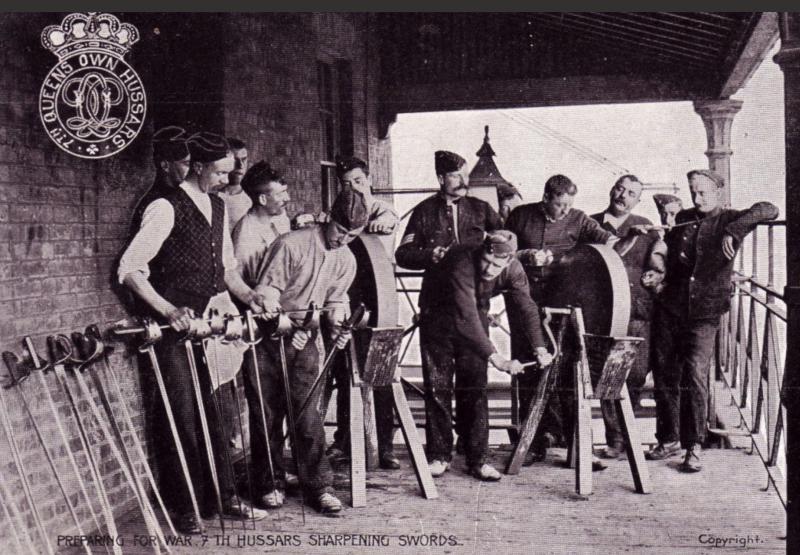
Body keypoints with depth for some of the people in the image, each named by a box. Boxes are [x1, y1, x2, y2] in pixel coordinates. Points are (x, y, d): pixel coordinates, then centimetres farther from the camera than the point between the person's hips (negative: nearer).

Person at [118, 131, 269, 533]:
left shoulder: (218, 207, 13)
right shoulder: (166, 209, -12)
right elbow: (129, 269, -18)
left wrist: (246, 294, 4)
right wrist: (169, 310, -26)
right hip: (178, 324, -7)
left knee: (209, 410, 14)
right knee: (182, 415, -1)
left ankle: (223, 497, 22)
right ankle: (185, 509, 10)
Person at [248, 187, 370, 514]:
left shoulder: (346, 261, 3)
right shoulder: (291, 244, -15)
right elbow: (266, 290, -14)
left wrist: (338, 325, -8)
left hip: (305, 342, 3)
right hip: (270, 339, -3)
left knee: (308, 414, -3)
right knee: (269, 414, 3)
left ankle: (319, 486, 3)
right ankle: (273, 482, 16)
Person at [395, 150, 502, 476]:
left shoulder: (480, 210, 9)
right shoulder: (425, 211, 7)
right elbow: (402, 254, 4)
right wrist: (431, 255, -12)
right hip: (435, 306, -1)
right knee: (436, 380, -1)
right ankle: (438, 453, 7)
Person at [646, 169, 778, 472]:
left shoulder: (729, 220, -1)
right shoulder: (682, 219, 12)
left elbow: (768, 210, -19)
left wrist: (733, 230, -31)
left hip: (704, 313, -4)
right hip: (669, 308, 4)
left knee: (694, 375, -14)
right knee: (664, 375, 7)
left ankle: (693, 448, -3)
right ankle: (668, 439, 22)